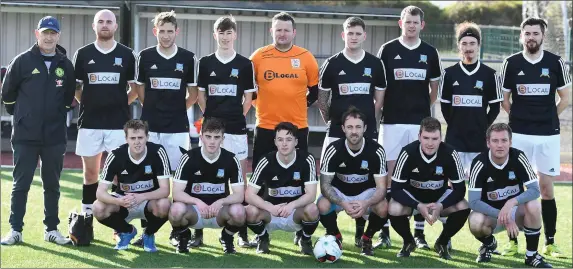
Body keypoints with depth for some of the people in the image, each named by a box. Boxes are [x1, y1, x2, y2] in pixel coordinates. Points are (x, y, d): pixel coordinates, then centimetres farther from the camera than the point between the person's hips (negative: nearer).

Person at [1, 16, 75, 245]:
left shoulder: (65, 65, 6)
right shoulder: (22, 61, -2)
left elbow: (71, 96, 17)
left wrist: (58, 116, 12)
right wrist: (22, 116, 10)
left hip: (55, 137, 2)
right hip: (25, 136, -2)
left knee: (52, 185, 9)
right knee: (21, 184, 2)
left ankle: (51, 229, 17)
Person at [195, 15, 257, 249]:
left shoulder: (245, 64, 3)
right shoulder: (205, 63, 6)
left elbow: (248, 97, 7)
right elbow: (200, 94, 12)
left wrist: (238, 116, 3)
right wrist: (209, 115, 6)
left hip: (236, 128, -1)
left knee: (240, 177, 0)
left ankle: (242, 232, 5)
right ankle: (199, 230, 8)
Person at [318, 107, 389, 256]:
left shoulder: (376, 150, -20)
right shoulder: (333, 149, -20)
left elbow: (381, 188, -20)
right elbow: (325, 184, -18)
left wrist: (366, 203, -43)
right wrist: (343, 203, -38)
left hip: (366, 192, 0)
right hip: (339, 193, 0)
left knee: (383, 208, -32)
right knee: (322, 206, -33)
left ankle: (367, 239, 1)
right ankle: (335, 237, 1)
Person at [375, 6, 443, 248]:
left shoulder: (430, 53, 7)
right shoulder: (388, 50, 3)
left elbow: (435, 88, 15)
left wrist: (422, 107, 4)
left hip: (420, 123, 1)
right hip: (392, 122, -1)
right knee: (388, 176, -1)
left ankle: (419, 232, 9)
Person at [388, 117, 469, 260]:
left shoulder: (450, 154, -24)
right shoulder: (408, 152, -27)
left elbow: (460, 188, -19)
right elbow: (396, 188, -25)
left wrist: (441, 206, -36)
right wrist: (418, 206, -39)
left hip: (440, 195, 1)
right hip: (412, 195, -1)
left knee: (463, 208, -26)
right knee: (394, 210, -31)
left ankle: (442, 243, 2)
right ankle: (408, 242, 2)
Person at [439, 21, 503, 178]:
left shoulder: (490, 74, 1)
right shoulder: (449, 74, 4)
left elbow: (495, 107, 6)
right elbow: (445, 105, 10)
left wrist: (483, 127, 2)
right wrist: (455, 126, 5)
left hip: (479, 140, -1)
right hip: (454, 139, 1)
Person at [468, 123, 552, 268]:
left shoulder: (518, 157, -17)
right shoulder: (479, 163, -21)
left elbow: (535, 190, -21)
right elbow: (474, 201, -24)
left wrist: (512, 203, -38)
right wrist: (502, 216, -33)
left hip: (516, 211, 1)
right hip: (490, 213, -1)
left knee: (533, 205, -31)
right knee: (475, 222, -34)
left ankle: (532, 254, -12)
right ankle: (489, 244, 5)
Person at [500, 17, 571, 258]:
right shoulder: (511, 63, 1)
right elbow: (504, 99, 9)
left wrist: (548, 118, 6)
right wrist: (519, 118, 6)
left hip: (548, 135, 0)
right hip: (519, 134, 0)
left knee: (546, 188, 4)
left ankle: (550, 243, 13)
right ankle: (512, 241, 10)